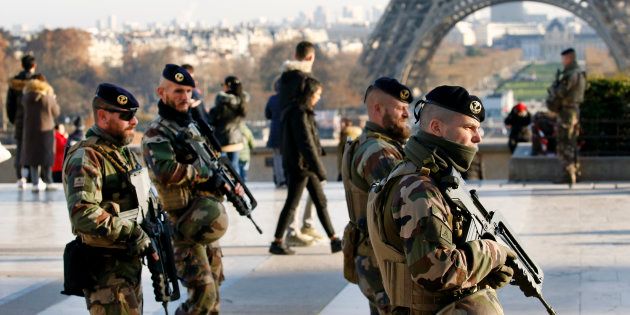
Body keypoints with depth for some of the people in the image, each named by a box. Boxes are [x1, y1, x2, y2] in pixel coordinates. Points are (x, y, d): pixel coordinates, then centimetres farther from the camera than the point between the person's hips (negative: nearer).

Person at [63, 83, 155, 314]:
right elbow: (84, 216, -29)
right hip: (106, 270, -10)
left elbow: (144, 198, 27)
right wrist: (136, 235, -24)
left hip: (131, 263, 10)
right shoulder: (85, 158, -17)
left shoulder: (124, 153, 14)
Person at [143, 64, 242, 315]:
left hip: (208, 224, 9)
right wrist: (204, 171, -19)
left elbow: (210, 165, 24)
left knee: (213, 291, 15)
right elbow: (166, 171, -31)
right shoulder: (156, 133, -13)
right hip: (185, 227, -9)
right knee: (203, 294, -14)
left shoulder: (192, 126, 13)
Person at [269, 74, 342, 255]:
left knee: (320, 202, 10)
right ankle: (276, 243, 6)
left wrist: (317, 168, 19)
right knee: (291, 204, -2)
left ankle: (334, 240, 14)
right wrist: (320, 170, -21)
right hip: (299, 166, -10)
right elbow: (306, 143, -22)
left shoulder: (303, 112, 13)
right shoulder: (299, 113, -18)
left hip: (307, 166, 10)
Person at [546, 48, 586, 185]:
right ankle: (575, 172, 24)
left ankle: (569, 175, -10)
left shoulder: (570, 75, -19)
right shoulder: (580, 74, 12)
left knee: (563, 146, -7)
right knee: (572, 144, 18)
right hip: (575, 110, 10)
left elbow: (559, 93, -21)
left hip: (566, 112, -10)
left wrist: (553, 87, -1)